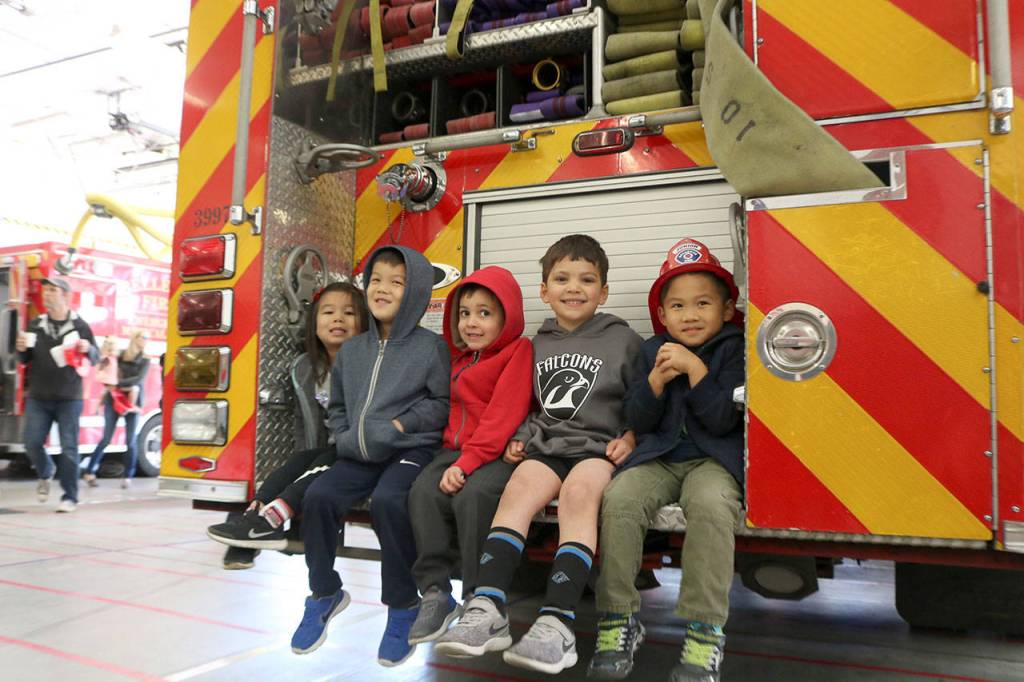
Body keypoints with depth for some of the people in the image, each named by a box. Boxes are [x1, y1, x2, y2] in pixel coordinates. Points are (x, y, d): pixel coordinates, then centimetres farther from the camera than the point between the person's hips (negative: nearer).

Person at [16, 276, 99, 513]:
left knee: (69, 447, -2)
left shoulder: (79, 325, -1)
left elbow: (95, 358, 1)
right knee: (32, 443, 2)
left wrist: (88, 349, -21)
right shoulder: (36, 324, 7)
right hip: (38, 397, 3)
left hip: (69, 398, -3)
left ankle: (69, 497, 7)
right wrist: (21, 349, -8)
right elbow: (25, 360, 15)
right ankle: (45, 474, 33)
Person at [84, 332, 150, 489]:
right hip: (113, 399, 0)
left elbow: (140, 379, -11)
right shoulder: (119, 357, 5)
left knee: (130, 441, -1)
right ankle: (90, 473, 8)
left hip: (132, 402, 0)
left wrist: (118, 383, -18)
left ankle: (128, 476, 8)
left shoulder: (144, 360, 4)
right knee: (106, 438, -2)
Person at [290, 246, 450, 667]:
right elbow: (336, 406, 21)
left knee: (386, 501, -31)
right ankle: (324, 593, 8)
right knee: (318, 496, -17)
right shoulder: (351, 351, 13)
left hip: (413, 449, -5)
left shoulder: (431, 347, -2)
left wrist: (399, 425, -13)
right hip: (360, 455, 5)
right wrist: (346, 438, 4)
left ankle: (403, 604, -10)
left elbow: (444, 403, -5)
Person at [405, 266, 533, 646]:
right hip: (457, 449, 7)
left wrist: (467, 462, -21)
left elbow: (503, 414, -15)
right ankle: (435, 593, -13)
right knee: (423, 491, -20)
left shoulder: (519, 351, -5)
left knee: (471, 495, -32)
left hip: (499, 453, -6)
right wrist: (453, 454, 6)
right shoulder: (460, 357, 21)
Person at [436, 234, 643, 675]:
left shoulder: (623, 340, 6)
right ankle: (488, 610, -36)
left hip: (599, 447, -3)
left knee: (578, 491, -34)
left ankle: (557, 623, -41)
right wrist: (519, 437, 10)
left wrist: (630, 437, -8)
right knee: (520, 486, -28)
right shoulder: (537, 346, 17)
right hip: (546, 445, 4)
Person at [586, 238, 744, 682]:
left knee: (710, 504, -36)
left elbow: (722, 419, -9)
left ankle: (705, 632, -24)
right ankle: (618, 621, -14)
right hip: (658, 457, 3)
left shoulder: (732, 349, 2)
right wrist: (657, 378, -9)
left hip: (713, 458, -3)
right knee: (618, 499, -26)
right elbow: (638, 419, 7)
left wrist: (695, 369, -16)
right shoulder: (652, 350, 13)